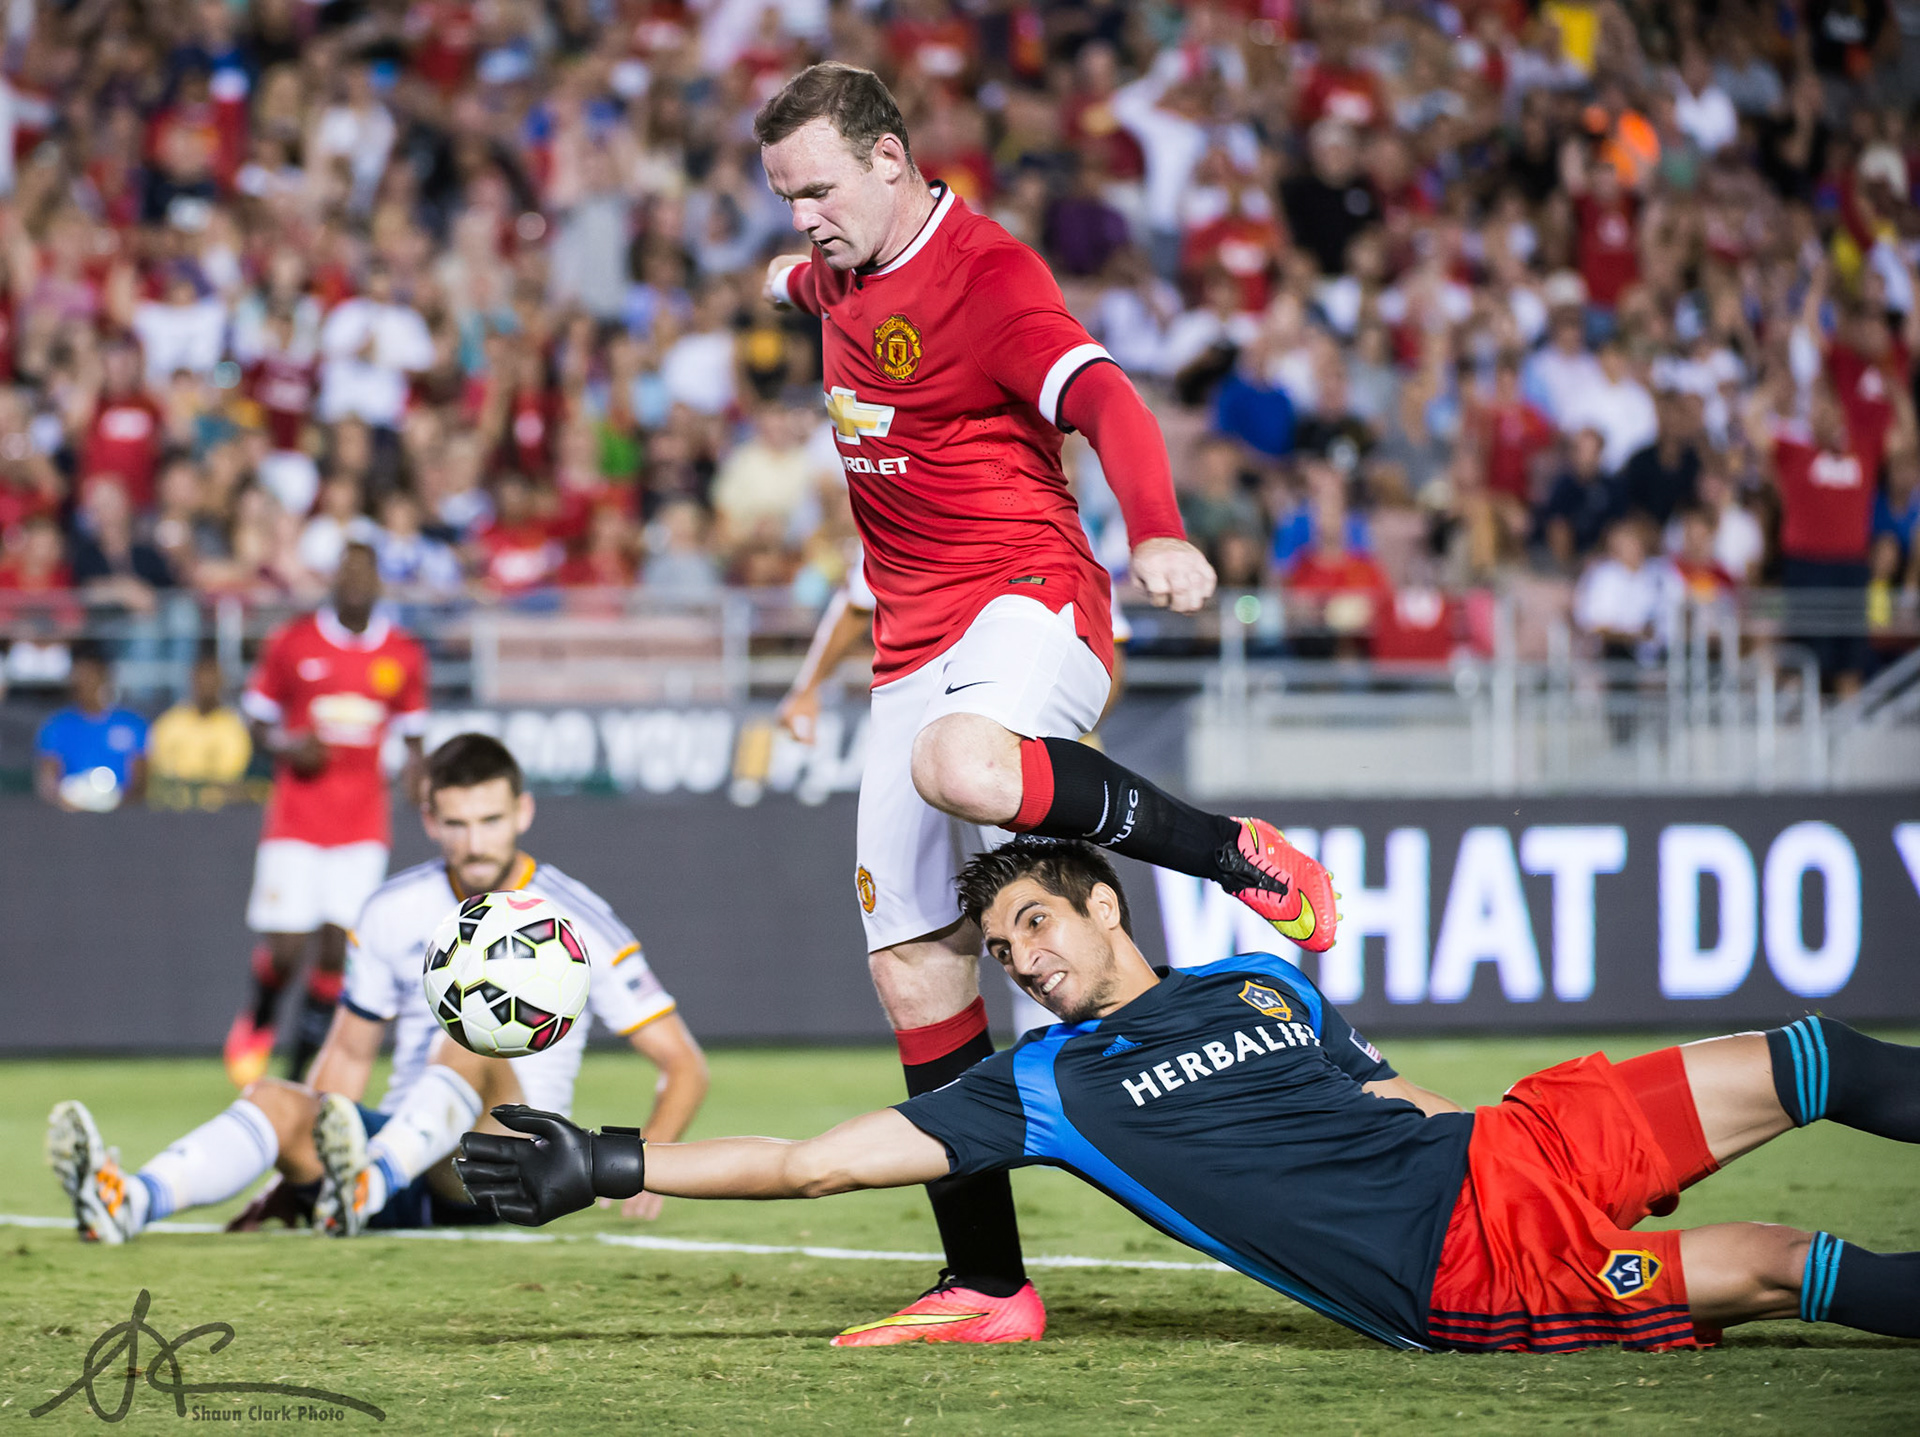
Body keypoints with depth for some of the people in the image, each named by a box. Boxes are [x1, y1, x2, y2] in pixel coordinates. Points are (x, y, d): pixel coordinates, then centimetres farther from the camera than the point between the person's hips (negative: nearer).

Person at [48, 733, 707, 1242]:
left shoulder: (582, 923, -1)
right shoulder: (393, 911, 10)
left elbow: (684, 1066, 1)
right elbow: (349, 1053, 20)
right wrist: (297, 1175, 8)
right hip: (393, 1147, 4)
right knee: (274, 1097, -25)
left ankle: (366, 1187, -59)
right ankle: (127, 1202, -54)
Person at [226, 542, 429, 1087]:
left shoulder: (404, 655, 5)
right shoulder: (291, 644, 0)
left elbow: (413, 732, 14)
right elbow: (259, 724, 8)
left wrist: (413, 767, -8)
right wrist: (288, 747, -13)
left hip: (363, 822, 1)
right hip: (296, 816, -1)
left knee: (338, 948, -7)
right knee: (285, 950, -8)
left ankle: (301, 1069, 7)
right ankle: (257, 1022, 26)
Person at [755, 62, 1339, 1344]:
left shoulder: (988, 274, -12)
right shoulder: (843, 279, 15)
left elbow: (1103, 398, -28)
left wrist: (1158, 532, -44)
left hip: (1029, 605, -8)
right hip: (915, 648, 9)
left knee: (956, 767, -43)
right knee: (912, 964, 1)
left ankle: (1237, 854, -20)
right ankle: (988, 1288, 7)